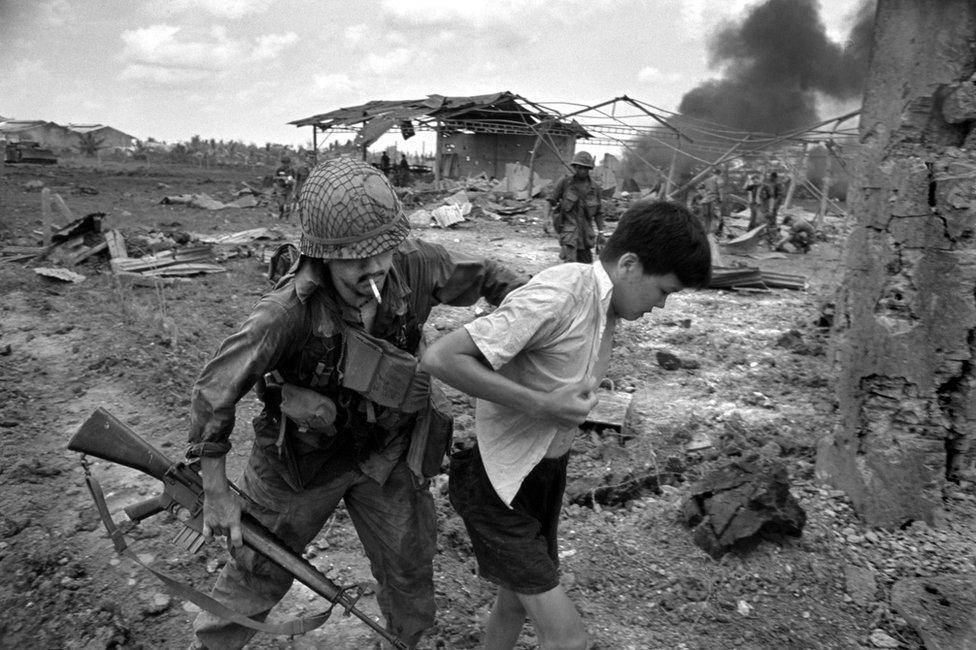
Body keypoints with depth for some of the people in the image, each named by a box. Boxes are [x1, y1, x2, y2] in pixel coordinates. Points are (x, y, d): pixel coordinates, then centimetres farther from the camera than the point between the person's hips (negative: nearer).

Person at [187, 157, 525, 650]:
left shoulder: (415, 267, -22)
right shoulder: (288, 310, -33)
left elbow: (483, 277, -2)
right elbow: (215, 389, -22)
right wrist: (216, 493, -18)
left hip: (386, 453, 3)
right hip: (302, 459, -3)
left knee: (410, 576, 15)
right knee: (258, 570, 16)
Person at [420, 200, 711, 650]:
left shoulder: (606, 303, 0)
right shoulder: (555, 298, -28)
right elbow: (440, 358, -31)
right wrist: (541, 405, -30)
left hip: (547, 472, 8)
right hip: (497, 482, -8)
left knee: (518, 599, 25)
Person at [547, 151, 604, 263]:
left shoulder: (594, 187, 4)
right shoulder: (564, 182, -6)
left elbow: (598, 212, 9)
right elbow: (551, 200, 3)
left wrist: (600, 232, 5)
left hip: (585, 229, 5)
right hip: (568, 225, -4)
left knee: (586, 262, 11)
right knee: (570, 261, -19)